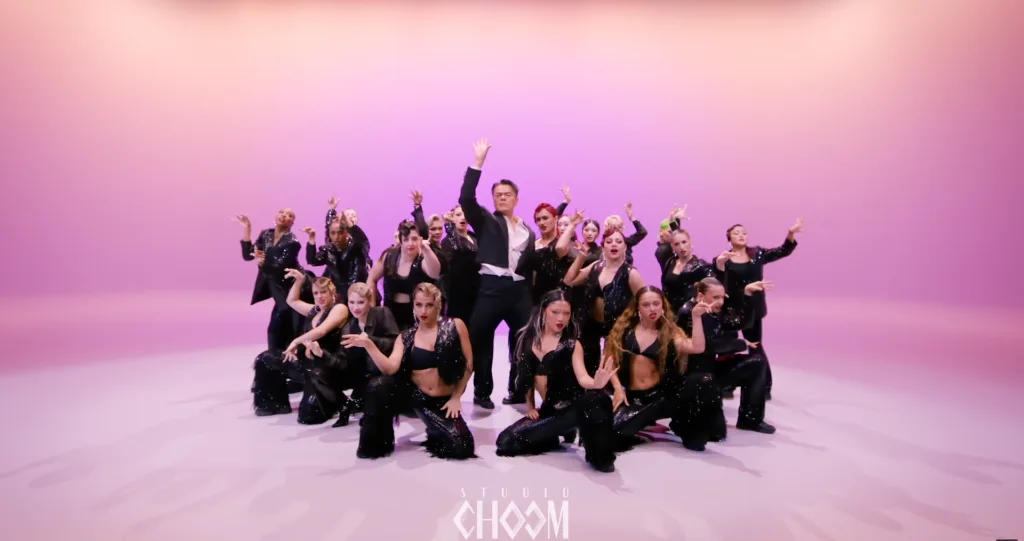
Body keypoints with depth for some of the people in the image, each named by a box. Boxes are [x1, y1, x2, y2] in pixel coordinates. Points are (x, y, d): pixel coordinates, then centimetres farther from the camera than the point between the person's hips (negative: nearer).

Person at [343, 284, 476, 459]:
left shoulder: (455, 326, -5)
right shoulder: (406, 337, 1)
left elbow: (468, 364, -1)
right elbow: (390, 368, -15)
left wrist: (456, 397, -2)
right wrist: (368, 345, -27)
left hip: (443, 400, -1)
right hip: (415, 395, 1)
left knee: (461, 449, -18)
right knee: (377, 386, -26)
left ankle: (436, 433, 18)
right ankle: (376, 444, -3)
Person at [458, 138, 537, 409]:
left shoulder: (527, 230, 16)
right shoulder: (486, 221, 6)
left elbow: (531, 262, 16)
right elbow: (466, 198, -9)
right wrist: (477, 162, -13)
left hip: (520, 289, 3)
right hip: (491, 287, -3)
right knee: (480, 339, 1)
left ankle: (517, 390, 23)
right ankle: (482, 392, 16)